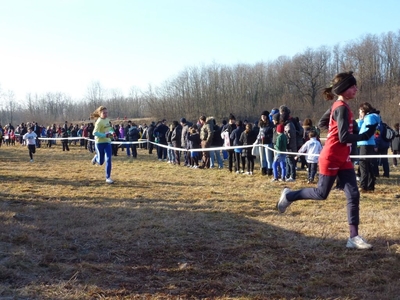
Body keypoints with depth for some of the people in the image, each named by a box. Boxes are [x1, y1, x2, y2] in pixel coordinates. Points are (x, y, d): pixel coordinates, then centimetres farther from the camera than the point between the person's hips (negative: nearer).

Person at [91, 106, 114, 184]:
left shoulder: (107, 119, 5)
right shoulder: (99, 122, -17)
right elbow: (95, 133, -25)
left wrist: (111, 132, 1)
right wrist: (105, 135, -31)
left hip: (107, 142, 5)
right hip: (99, 143, -5)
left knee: (108, 160, -8)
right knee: (101, 162, 8)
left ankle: (108, 178, -2)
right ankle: (96, 158, 45)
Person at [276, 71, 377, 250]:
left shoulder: (338, 106, 10)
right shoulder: (342, 108, -18)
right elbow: (344, 137, -24)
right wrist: (365, 136, -18)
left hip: (343, 159, 9)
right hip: (331, 159, -9)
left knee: (353, 195, 1)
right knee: (321, 194, 5)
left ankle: (353, 237, 2)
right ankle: (289, 195, 28)